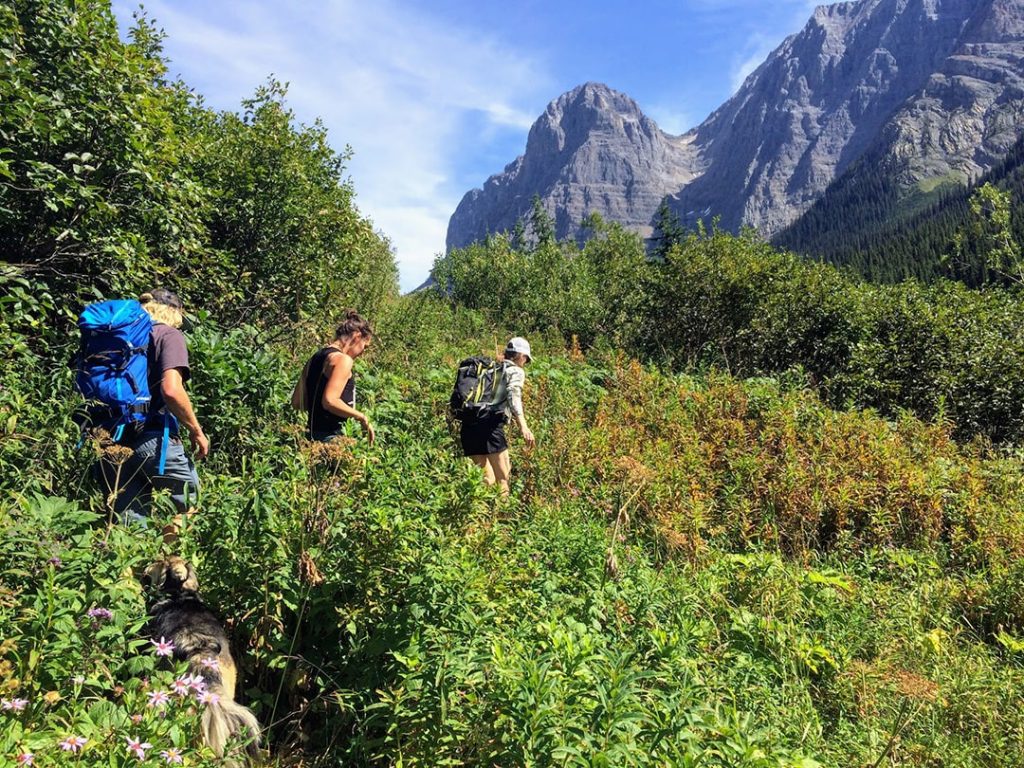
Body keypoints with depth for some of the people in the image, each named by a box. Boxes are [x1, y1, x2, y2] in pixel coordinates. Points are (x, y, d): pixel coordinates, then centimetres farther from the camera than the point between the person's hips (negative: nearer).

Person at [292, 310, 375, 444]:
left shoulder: (316, 358, 14)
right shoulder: (343, 359, -12)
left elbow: (296, 403, 14)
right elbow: (330, 401, -23)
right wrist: (362, 418, -13)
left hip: (312, 434, 9)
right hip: (330, 437, -9)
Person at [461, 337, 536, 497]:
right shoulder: (516, 371, 8)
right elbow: (513, 395, -12)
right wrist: (523, 426, -25)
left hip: (468, 425, 7)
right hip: (490, 425, -7)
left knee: (487, 479, 13)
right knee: (502, 479, -1)